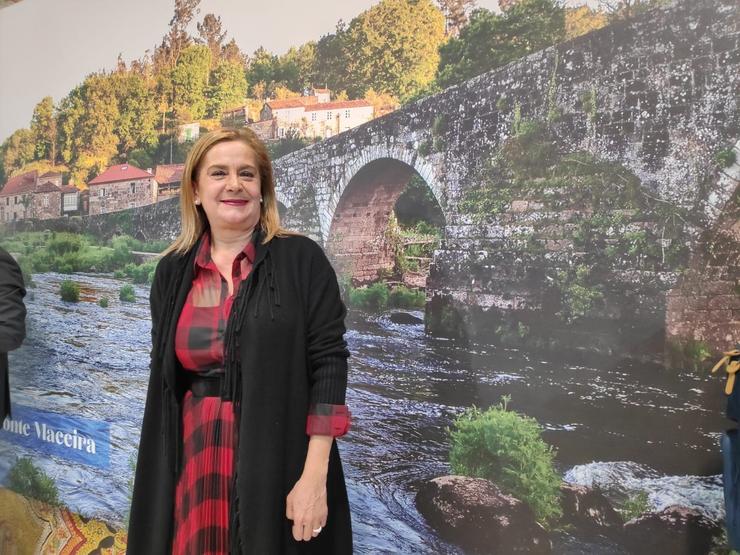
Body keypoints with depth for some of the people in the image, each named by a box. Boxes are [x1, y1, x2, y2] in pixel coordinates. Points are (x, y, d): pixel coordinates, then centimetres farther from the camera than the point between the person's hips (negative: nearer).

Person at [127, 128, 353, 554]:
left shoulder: (302, 259, -7)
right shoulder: (173, 271, 5)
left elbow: (329, 364, -10)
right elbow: (164, 379, 10)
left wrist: (314, 477, -16)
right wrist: (162, 481, 9)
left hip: (278, 465, -3)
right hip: (195, 466, 4)